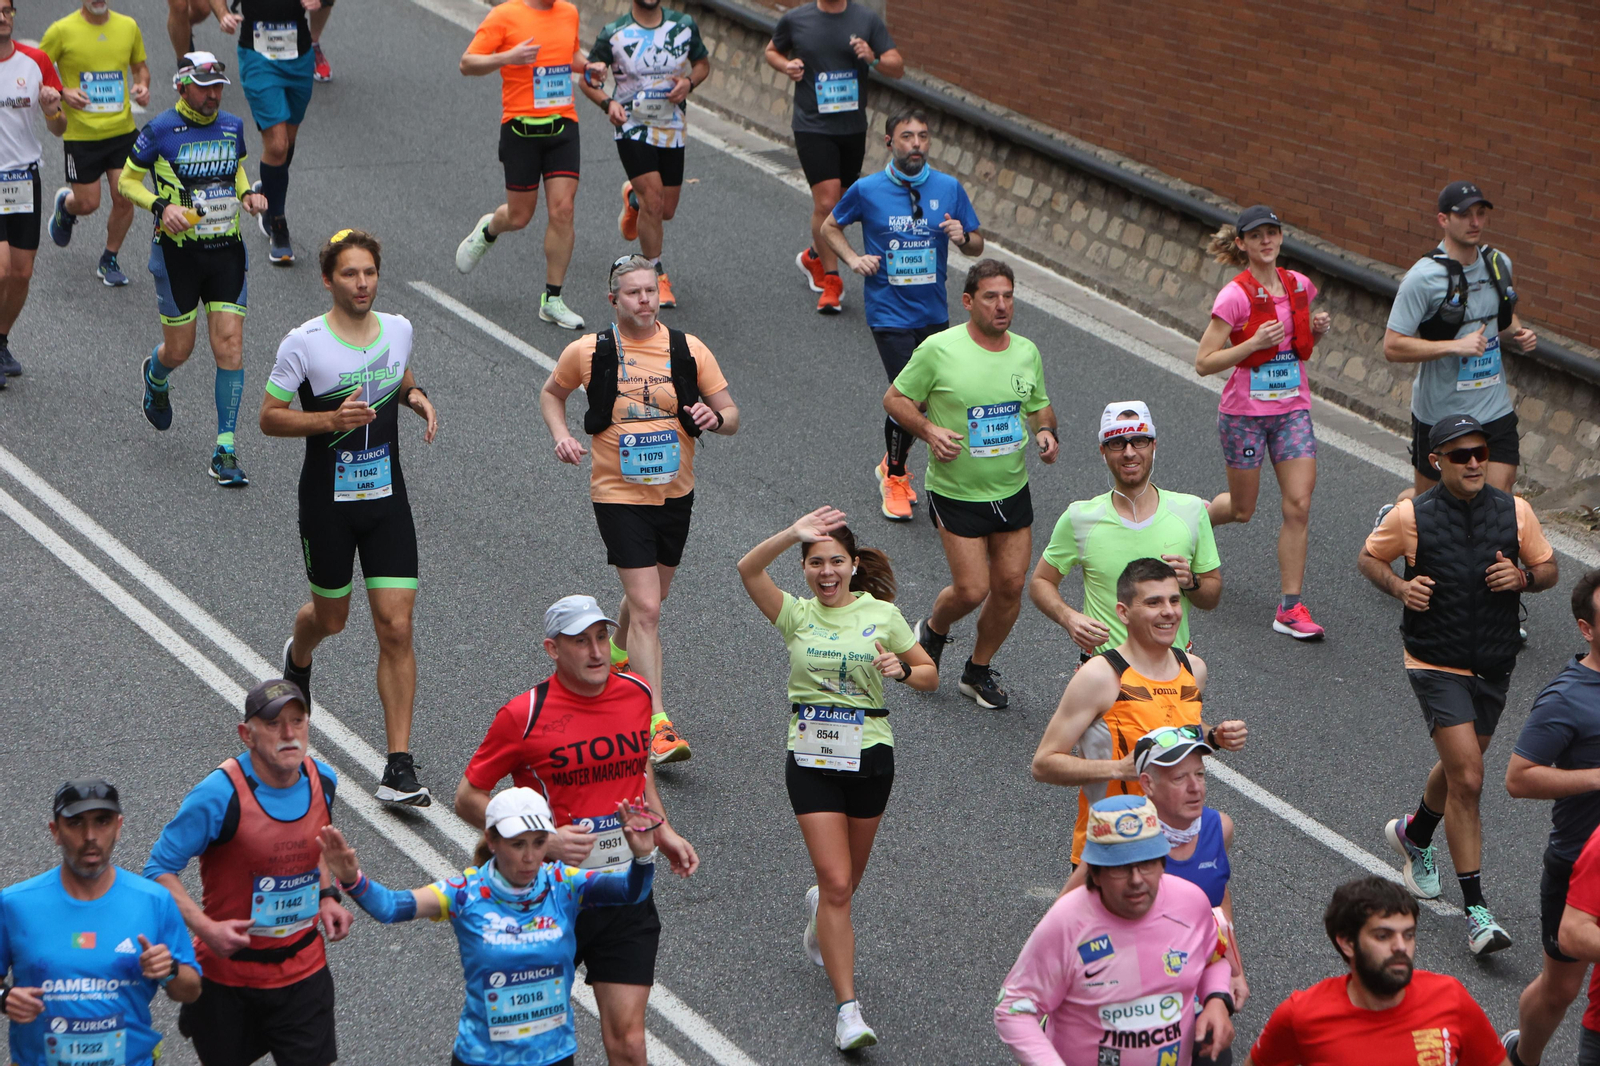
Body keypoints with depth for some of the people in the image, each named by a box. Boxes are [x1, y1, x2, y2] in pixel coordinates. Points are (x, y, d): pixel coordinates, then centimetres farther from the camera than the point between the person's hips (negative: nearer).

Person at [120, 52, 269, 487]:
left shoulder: (232, 127, 5)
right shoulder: (160, 131, -8)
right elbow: (126, 180, 0)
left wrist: (247, 194, 2)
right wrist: (161, 206, -17)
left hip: (227, 250, 3)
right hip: (177, 250, -3)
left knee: (230, 346, -7)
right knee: (179, 350, 6)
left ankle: (225, 451, -2)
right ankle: (155, 379, 46)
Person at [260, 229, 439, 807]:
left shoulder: (399, 329, 1)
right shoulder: (304, 343, -12)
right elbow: (269, 416, -8)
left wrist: (416, 397, -1)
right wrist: (332, 419, -23)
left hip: (387, 499, 2)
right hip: (328, 502, -2)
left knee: (396, 628, -7)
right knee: (331, 616, 16)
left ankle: (398, 769, -6)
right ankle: (297, 659, 57)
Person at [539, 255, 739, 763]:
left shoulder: (689, 350, -4)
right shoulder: (587, 352, -7)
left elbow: (732, 414, 0)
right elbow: (551, 393, 12)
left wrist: (716, 418, -23)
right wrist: (561, 435, -6)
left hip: (676, 491, 4)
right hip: (619, 494, -4)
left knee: (648, 595, 22)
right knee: (646, 608, -14)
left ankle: (618, 658, 54)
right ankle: (657, 726, -16)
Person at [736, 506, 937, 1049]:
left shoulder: (881, 614, 1)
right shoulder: (796, 615, -1)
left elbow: (930, 674, 7)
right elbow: (748, 570, -18)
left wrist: (903, 670, -15)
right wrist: (794, 534, -31)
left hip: (869, 754, 1)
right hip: (811, 757, -1)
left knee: (846, 879, 16)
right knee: (837, 882, -10)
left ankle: (820, 913, 55)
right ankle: (847, 1009, -8)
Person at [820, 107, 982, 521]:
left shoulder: (948, 188, -1)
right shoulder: (867, 190, -7)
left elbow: (977, 247, 8)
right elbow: (830, 227, 9)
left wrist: (963, 237, -15)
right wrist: (853, 259, -8)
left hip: (934, 313, 4)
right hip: (889, 313, -4)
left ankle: (893, 466, 36)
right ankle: (895, 476, 10)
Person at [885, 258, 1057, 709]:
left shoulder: (1027, 351, 2)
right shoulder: (939, 350, -13)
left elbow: (1039, 405, 18)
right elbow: (895, 398, -4)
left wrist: (1046, 432, -4)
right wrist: (930, 431, -20)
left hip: (1013, 490, 5)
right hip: (956, 494, -5)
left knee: (1010, 587, 5)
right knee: (971, 590, -8)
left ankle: (978, 670, 27)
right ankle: (933, 631, 27)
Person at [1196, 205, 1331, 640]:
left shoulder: (1298, 286, 4)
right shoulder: (1235, 296, -14)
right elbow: (1204, 362, -15)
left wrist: (1317, 329, -2)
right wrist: (1254, 343, -25)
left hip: (1293, 408, 4)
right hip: (1244, 412, -4)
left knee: (1298, 505, -7)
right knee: (1242, 509, 8)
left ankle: (1291, 607, -1)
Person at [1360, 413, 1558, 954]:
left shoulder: (1515, 512, -3)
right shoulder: (1411, 516, -9)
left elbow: (1548, 568, 9)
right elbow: (1368, 558, 6)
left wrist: (1523, 576, -13)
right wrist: (1400, 586, -13)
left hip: (1493, 666, 4)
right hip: (1436, 666, -4)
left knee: (1458, 770, 22)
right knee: (1467, 780, -15)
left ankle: (1415, 835, 55)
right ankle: (1476, 912, -11)